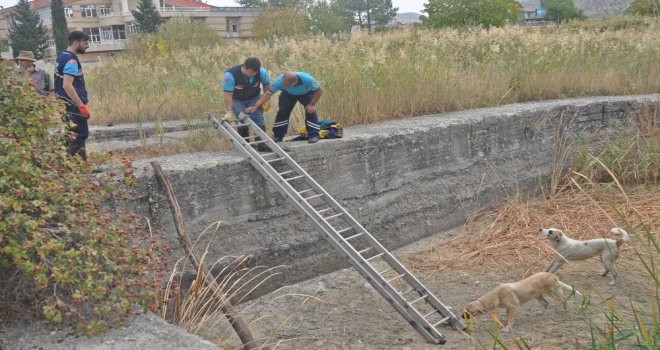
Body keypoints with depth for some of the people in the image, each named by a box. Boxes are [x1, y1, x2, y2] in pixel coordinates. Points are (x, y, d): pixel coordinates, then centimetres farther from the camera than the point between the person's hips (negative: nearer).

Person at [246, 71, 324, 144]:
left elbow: (319, 90, -27)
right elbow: (267, 94, -39)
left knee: (310, 111, -21)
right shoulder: (279, 81, -39)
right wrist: (255, 106, -49)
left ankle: (313, 136, -12)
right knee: (282, 111, -12)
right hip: (288, 94, 1)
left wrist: (311, 104, -30)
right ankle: (277, 136, 2)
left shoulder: (307, 79, -42)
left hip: (306, 93, -1)